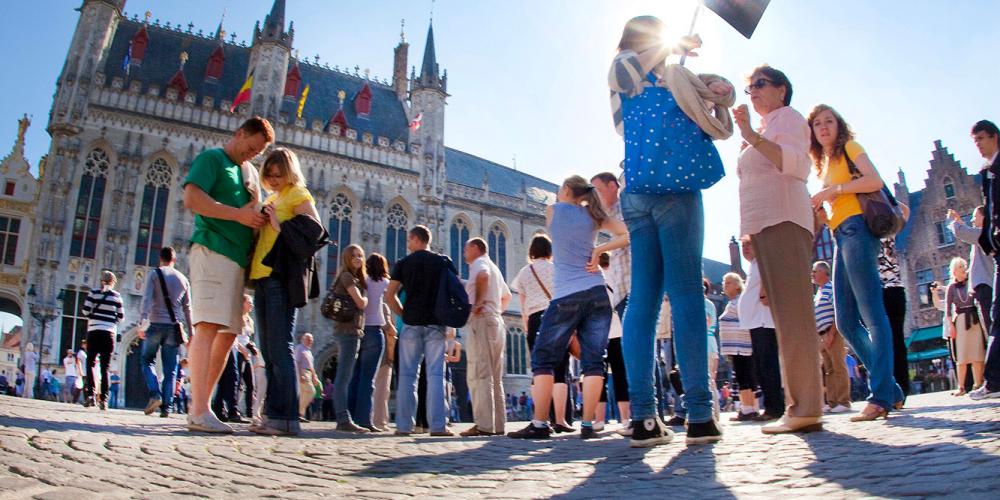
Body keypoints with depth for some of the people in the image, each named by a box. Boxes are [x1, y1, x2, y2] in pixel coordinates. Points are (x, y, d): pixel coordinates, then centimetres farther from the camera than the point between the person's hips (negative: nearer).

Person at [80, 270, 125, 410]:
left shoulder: (94, 292, 1)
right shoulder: (116, 296, 5)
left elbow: (85, 310, -3)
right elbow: (121, 316, 8)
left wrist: (92, 317, 18)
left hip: (94, 331, -1)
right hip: (109, 333, 1)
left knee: (90, 363, 8)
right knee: (105, 367, 4)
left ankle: (90, 394, -8)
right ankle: (103, 399, -1)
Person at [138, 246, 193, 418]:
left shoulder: (154, 274, 4)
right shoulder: (183, 279, 14)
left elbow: (147, 299, -9)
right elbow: (187, 308, 13)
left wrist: (142, 323, -14)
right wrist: (190, 332, 15)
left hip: (156, 325, -2)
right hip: (174, 327, 2)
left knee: (148, 361, 12)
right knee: (170, 369, 5)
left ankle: (155, 394, -9)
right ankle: (166, 407, -1)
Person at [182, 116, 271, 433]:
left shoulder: (250, 171, 26)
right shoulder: (212, 158, 3)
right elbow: (192, 198, -12)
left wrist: (258, 215, 2)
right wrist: (238, 214, -13)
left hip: (238, 258, 8)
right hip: (212, 250, -8)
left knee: (228, 333, 6)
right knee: (208, 326, -15)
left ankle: (200, 406, 12)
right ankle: (199, 412, -18)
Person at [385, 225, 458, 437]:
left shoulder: (403, 263, 4)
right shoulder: (444, 261, 7)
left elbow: (389, 295, 0)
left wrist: (403, 314, 10)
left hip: (411, 324, 0)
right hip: (436, 324, 0)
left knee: (408, 375, 4)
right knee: (435, 374, -1)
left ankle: (404, 425, 3)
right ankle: (438, 425, -6)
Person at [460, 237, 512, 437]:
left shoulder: (480, 262, -1)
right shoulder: (494, 268, 27)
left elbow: (482, 276, -26)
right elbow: (507, 296, 38)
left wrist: (477, 302, -20)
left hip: (481, 321, -10)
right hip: (496, 322, 10)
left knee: (479, 375, -13)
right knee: (495, 377, 8)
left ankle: (484, 425, -19)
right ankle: (498, 424, 8)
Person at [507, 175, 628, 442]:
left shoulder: (552, 210, 6)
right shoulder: (592, 215, 12)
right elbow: (627, 235, 3)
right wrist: (599, 250, 2)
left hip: (566, 297, -3)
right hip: (597, 294, 3)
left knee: (543, 360, 3)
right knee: (593, 361, 2)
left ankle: (540, 424, -1)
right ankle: (587, 425, -1)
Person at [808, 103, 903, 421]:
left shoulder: (849, 148, 6)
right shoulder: (824, 164, 27)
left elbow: (875, 181, -9)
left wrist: (833, 190, -10)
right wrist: (817, 205, 4)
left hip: (856, 228, -9)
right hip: (840, 238, 9)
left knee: (871, 314, -12)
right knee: (846, 322, 4)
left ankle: (881, 396, -14)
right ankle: (890, 388, 9)